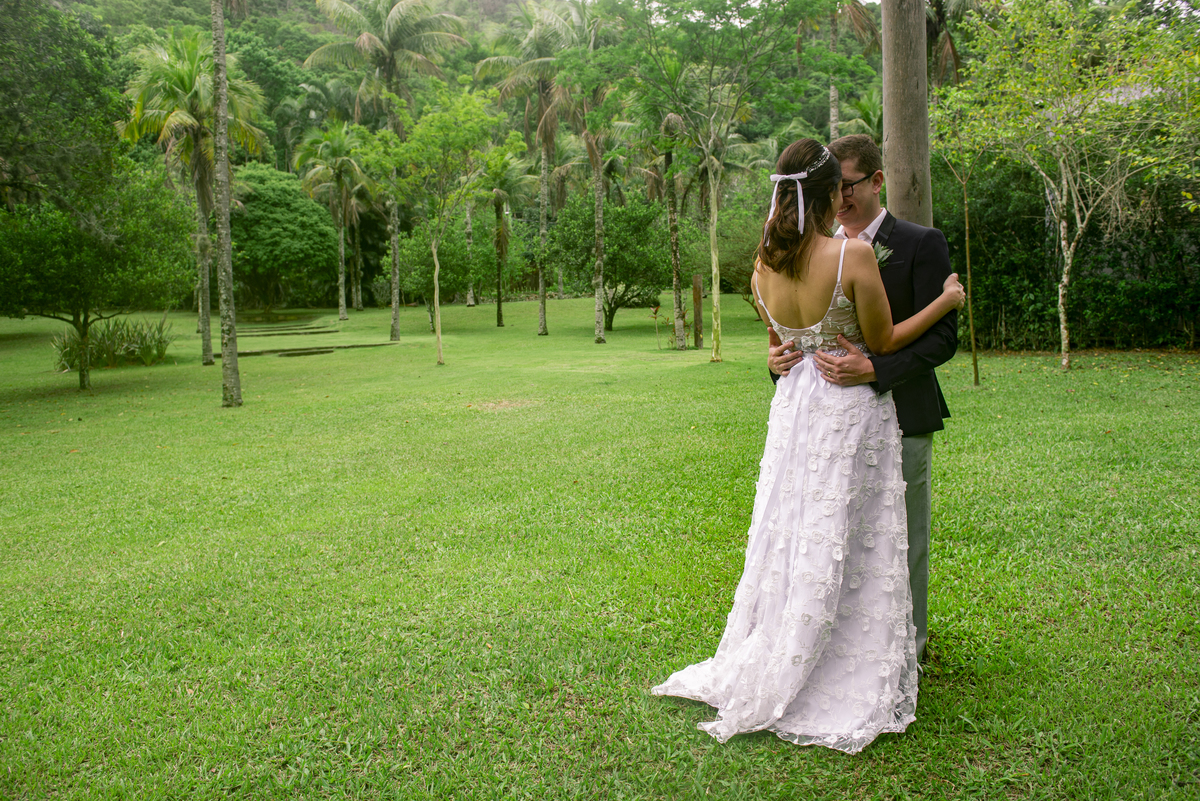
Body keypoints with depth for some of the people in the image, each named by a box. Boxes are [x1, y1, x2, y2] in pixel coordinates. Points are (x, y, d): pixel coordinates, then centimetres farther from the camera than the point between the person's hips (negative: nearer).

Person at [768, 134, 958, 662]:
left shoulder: (920, 245, -6)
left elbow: (942, 336, -13)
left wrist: (873, 369, -26)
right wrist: (778, 356, -8)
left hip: (898, 417, -5)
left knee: (900, 537, 7)